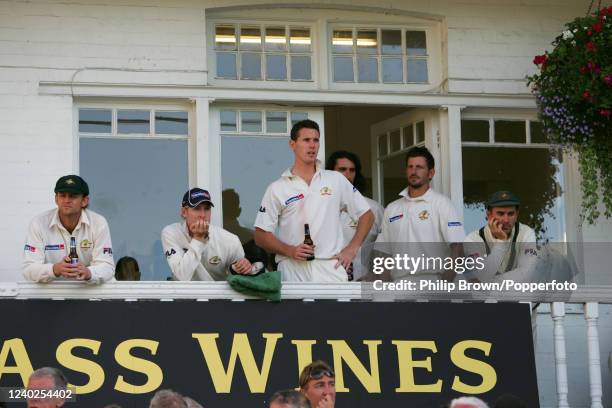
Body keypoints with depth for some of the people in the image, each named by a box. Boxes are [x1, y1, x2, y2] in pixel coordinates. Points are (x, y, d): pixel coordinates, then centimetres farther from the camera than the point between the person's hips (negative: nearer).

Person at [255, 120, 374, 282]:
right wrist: (290, 251, -9)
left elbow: (366, 214, 16)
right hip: (293, 273, -1)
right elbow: (261, 236, 5)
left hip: (332, 270, 1)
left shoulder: (336, 180, 11)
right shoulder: (277, 189, 6)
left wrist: (352, 248, 4)